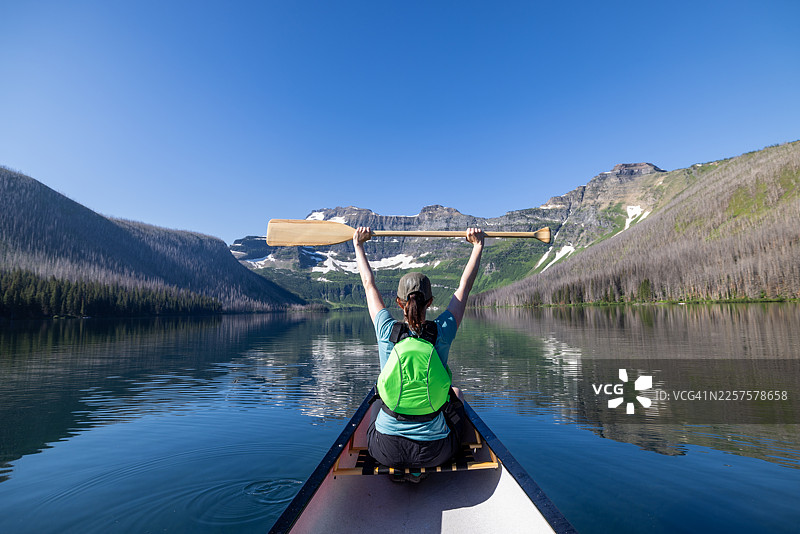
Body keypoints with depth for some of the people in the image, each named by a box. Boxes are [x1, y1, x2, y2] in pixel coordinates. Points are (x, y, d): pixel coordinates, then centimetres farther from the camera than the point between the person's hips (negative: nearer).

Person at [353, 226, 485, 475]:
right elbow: (464, 286, -1)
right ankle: (419, 468, 24)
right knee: (455, 392, 29)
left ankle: (398, 467, 25)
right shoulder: (442, 332, -16)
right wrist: (478, 245, 12)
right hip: (435, 451, -1)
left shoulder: (387, 332, -14)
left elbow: (369, 284, 1)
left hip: (386, 451, 1)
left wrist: (358, 245, 15)